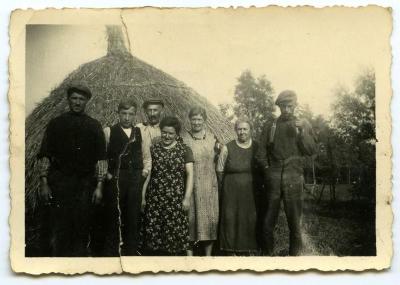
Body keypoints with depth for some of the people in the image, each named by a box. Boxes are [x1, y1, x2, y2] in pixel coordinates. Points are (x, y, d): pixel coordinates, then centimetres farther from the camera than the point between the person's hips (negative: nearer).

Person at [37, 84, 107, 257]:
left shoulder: (94, 126, 7)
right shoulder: (56, 124, 6)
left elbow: (101, 158, 4)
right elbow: (44, 155, 3)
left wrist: (99, 186, -3)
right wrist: (44, 183, -5)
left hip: (85, 183, 1)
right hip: (60, 182, -1)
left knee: (82, 226, 3)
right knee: (59, 227, -3)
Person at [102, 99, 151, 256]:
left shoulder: (140, 133, 13)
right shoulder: (108, 131, 3)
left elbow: (147, 156, 20)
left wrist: (146, 170, 4)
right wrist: (105, 173, -7)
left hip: (135, 181, 3)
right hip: (114, 180, -3)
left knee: (133, 219, 7)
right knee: (113, 219, 1)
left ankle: (131, 253, 18)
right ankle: (111, 254, 10)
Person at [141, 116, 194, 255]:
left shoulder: (185, 150, 5)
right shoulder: (154, 149, 11)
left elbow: (190, 174, 0)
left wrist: (187, 197, -8)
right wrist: (143, 197, 8)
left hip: (176, 199, -2)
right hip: (155, 200, 2)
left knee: (175, 234, -3)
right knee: (154, 234, 0)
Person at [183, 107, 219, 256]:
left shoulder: (212, 139, 6)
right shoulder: (184, 140, 2)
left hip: (209, 185, 2)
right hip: (190, 186, -1)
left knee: (210, 218, 4)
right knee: (190, 217, 0)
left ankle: (208, 254, 15)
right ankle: (189, 254, 8)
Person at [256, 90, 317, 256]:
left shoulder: (303, 125, 12)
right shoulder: (270, 127, 13)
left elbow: (311, 150, 2)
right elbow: (261, 154, 14)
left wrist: (301, 131, -7)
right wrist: (268, 168, 3)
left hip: (293, 178, -1)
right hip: (273, 179, 1)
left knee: (294, 219, 0)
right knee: (268, 220, 1)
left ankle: (295, 253, 8)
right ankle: (267, 253, 10)